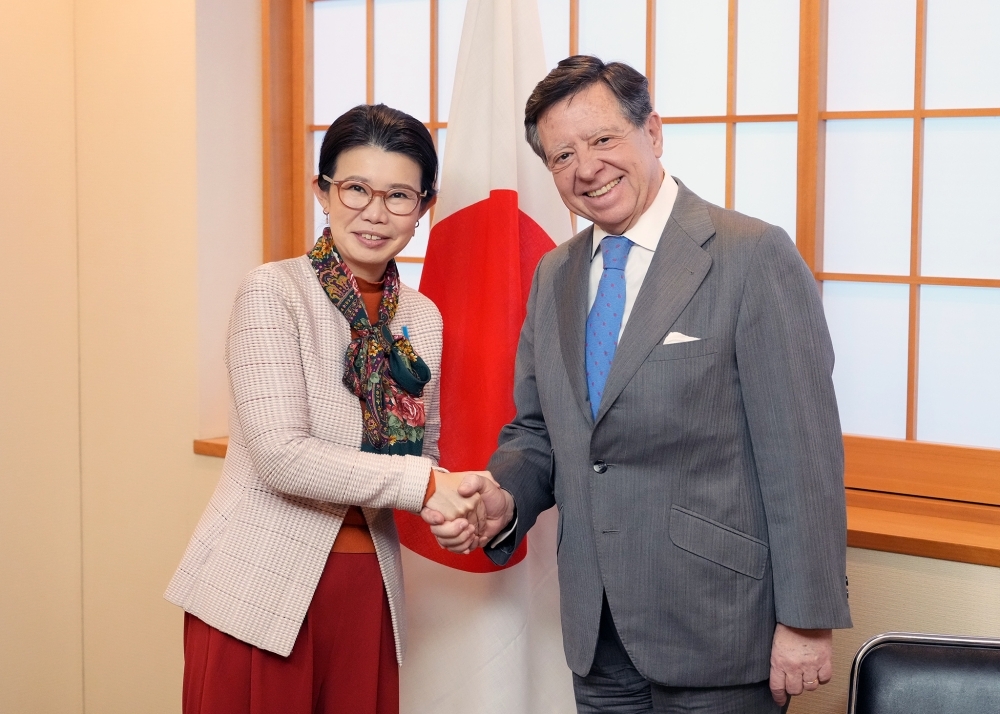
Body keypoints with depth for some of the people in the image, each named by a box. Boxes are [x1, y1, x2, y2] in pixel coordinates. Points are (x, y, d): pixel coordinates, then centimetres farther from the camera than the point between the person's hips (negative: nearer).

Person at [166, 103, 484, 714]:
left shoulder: (423, 318, 7)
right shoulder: (274, 292, -10)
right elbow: (281, 453, -19)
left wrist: (456, 503, -7)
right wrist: (421, 485, -20)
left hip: (367, 590, 5)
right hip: (259, 591, -5)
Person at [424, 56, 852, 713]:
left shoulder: (754, 257, -11)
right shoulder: (555, 276, 10)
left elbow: (804, 454, -13)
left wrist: (807, 621, -15)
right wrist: (504, 499, -6)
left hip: (717, 634, -6)